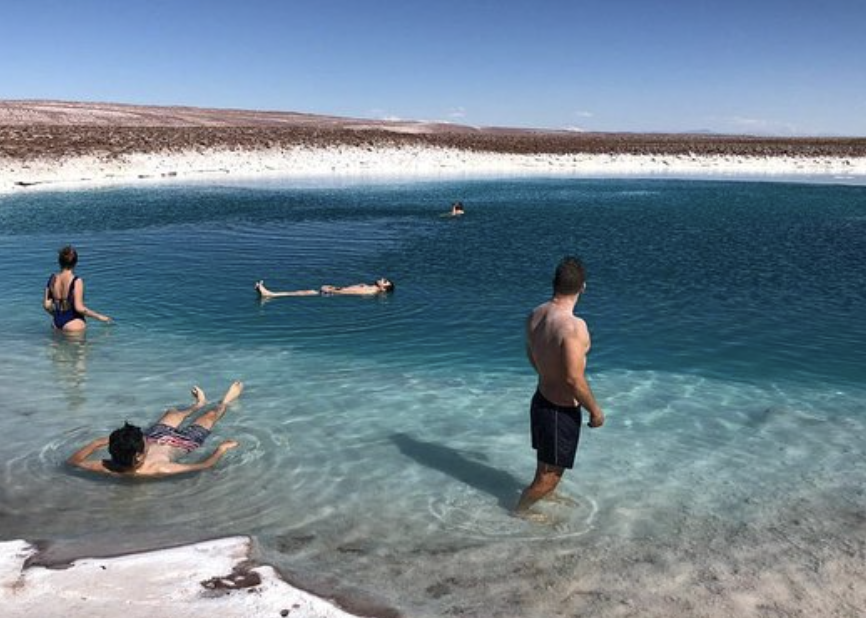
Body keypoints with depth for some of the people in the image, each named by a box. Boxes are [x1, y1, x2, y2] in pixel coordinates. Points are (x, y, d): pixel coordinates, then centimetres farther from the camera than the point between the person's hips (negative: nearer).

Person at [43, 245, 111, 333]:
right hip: (73, 325, -6)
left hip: (57, 323, 6)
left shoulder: (52, 279, 0)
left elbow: (46, 305, 4)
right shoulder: (77, 281, -17)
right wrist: (99, 316, -9)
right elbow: (79, 308, -20)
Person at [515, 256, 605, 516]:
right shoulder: (573, 326, -30)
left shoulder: (536, 315, -4)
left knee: (547, 462, 32)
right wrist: (595, 410, -13)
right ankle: (520, 511, 31)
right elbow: (574, 379, -28)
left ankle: (547, 495, 54)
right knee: (550, 473, 13)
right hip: (561, 410, -8)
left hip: (541, 399, 8)